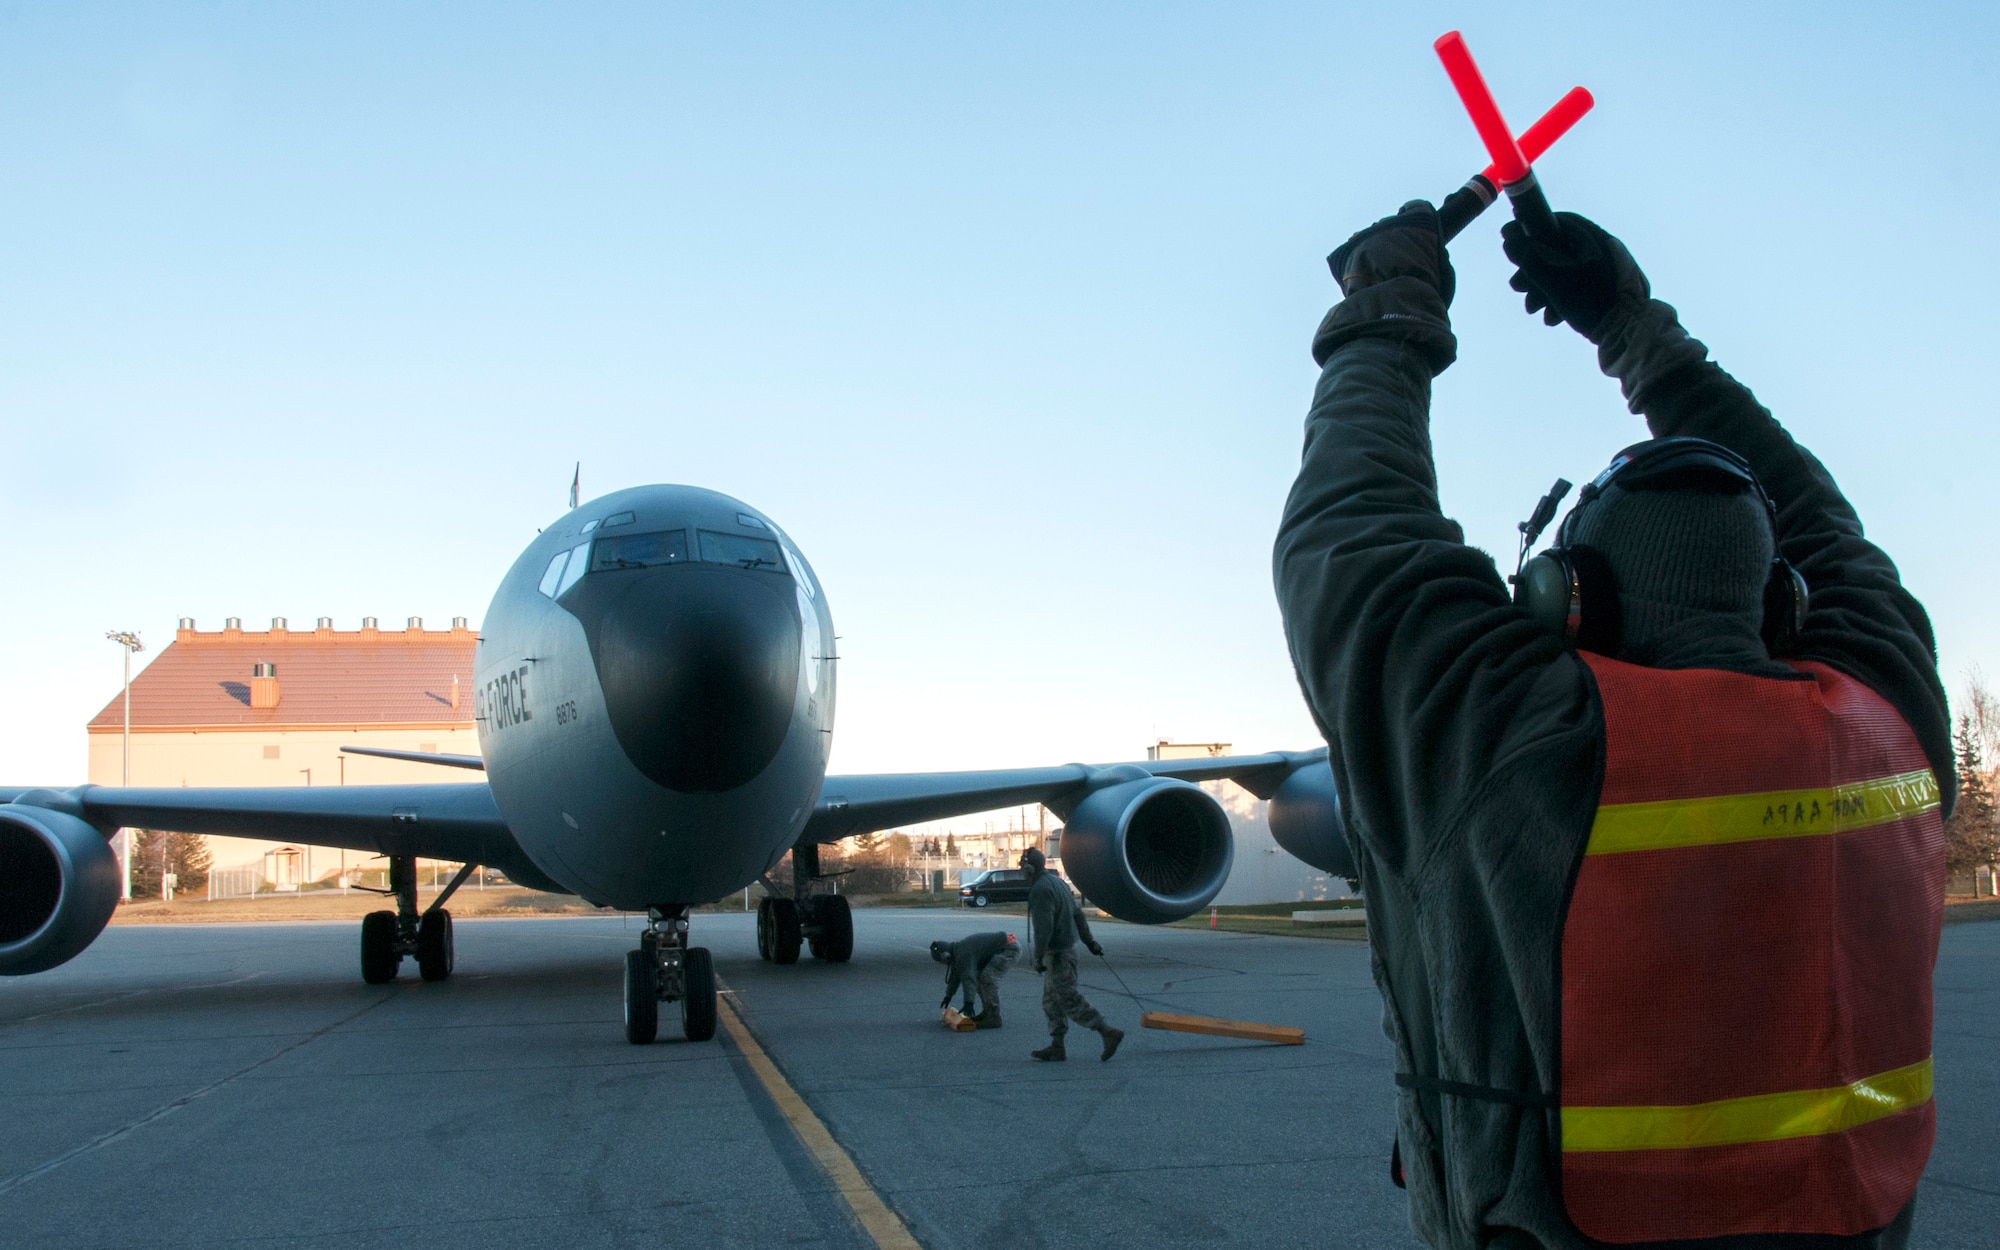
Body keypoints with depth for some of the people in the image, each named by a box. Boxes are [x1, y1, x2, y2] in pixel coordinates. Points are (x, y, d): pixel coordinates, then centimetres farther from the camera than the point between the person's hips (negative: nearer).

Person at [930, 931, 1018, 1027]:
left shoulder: (963, 953, -20)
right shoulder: (958, 949, 11)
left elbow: (968, 978, -29)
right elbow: (956, 975, 25)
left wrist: (968, 1003, -33)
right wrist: (948, 995, 34)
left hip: (1010, 948, -11)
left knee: (988, 977, -19)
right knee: (981, 977, 12)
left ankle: (993, 1018, -18)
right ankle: (987, 1013, 15)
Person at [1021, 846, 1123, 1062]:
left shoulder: (1040, 890, -18)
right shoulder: (1057, 882, 13)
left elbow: (1043, 927, -25)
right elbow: (1078, 914, 18)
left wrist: (1038, 957, -21)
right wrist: (1089, 941, 22)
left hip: (1056, 954, -10)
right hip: (1068, 947, 10)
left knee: (1069, 1000, -6)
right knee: (1052, 1001, 14)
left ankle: (1108, 1033, -8)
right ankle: (1056, 1048, 17)